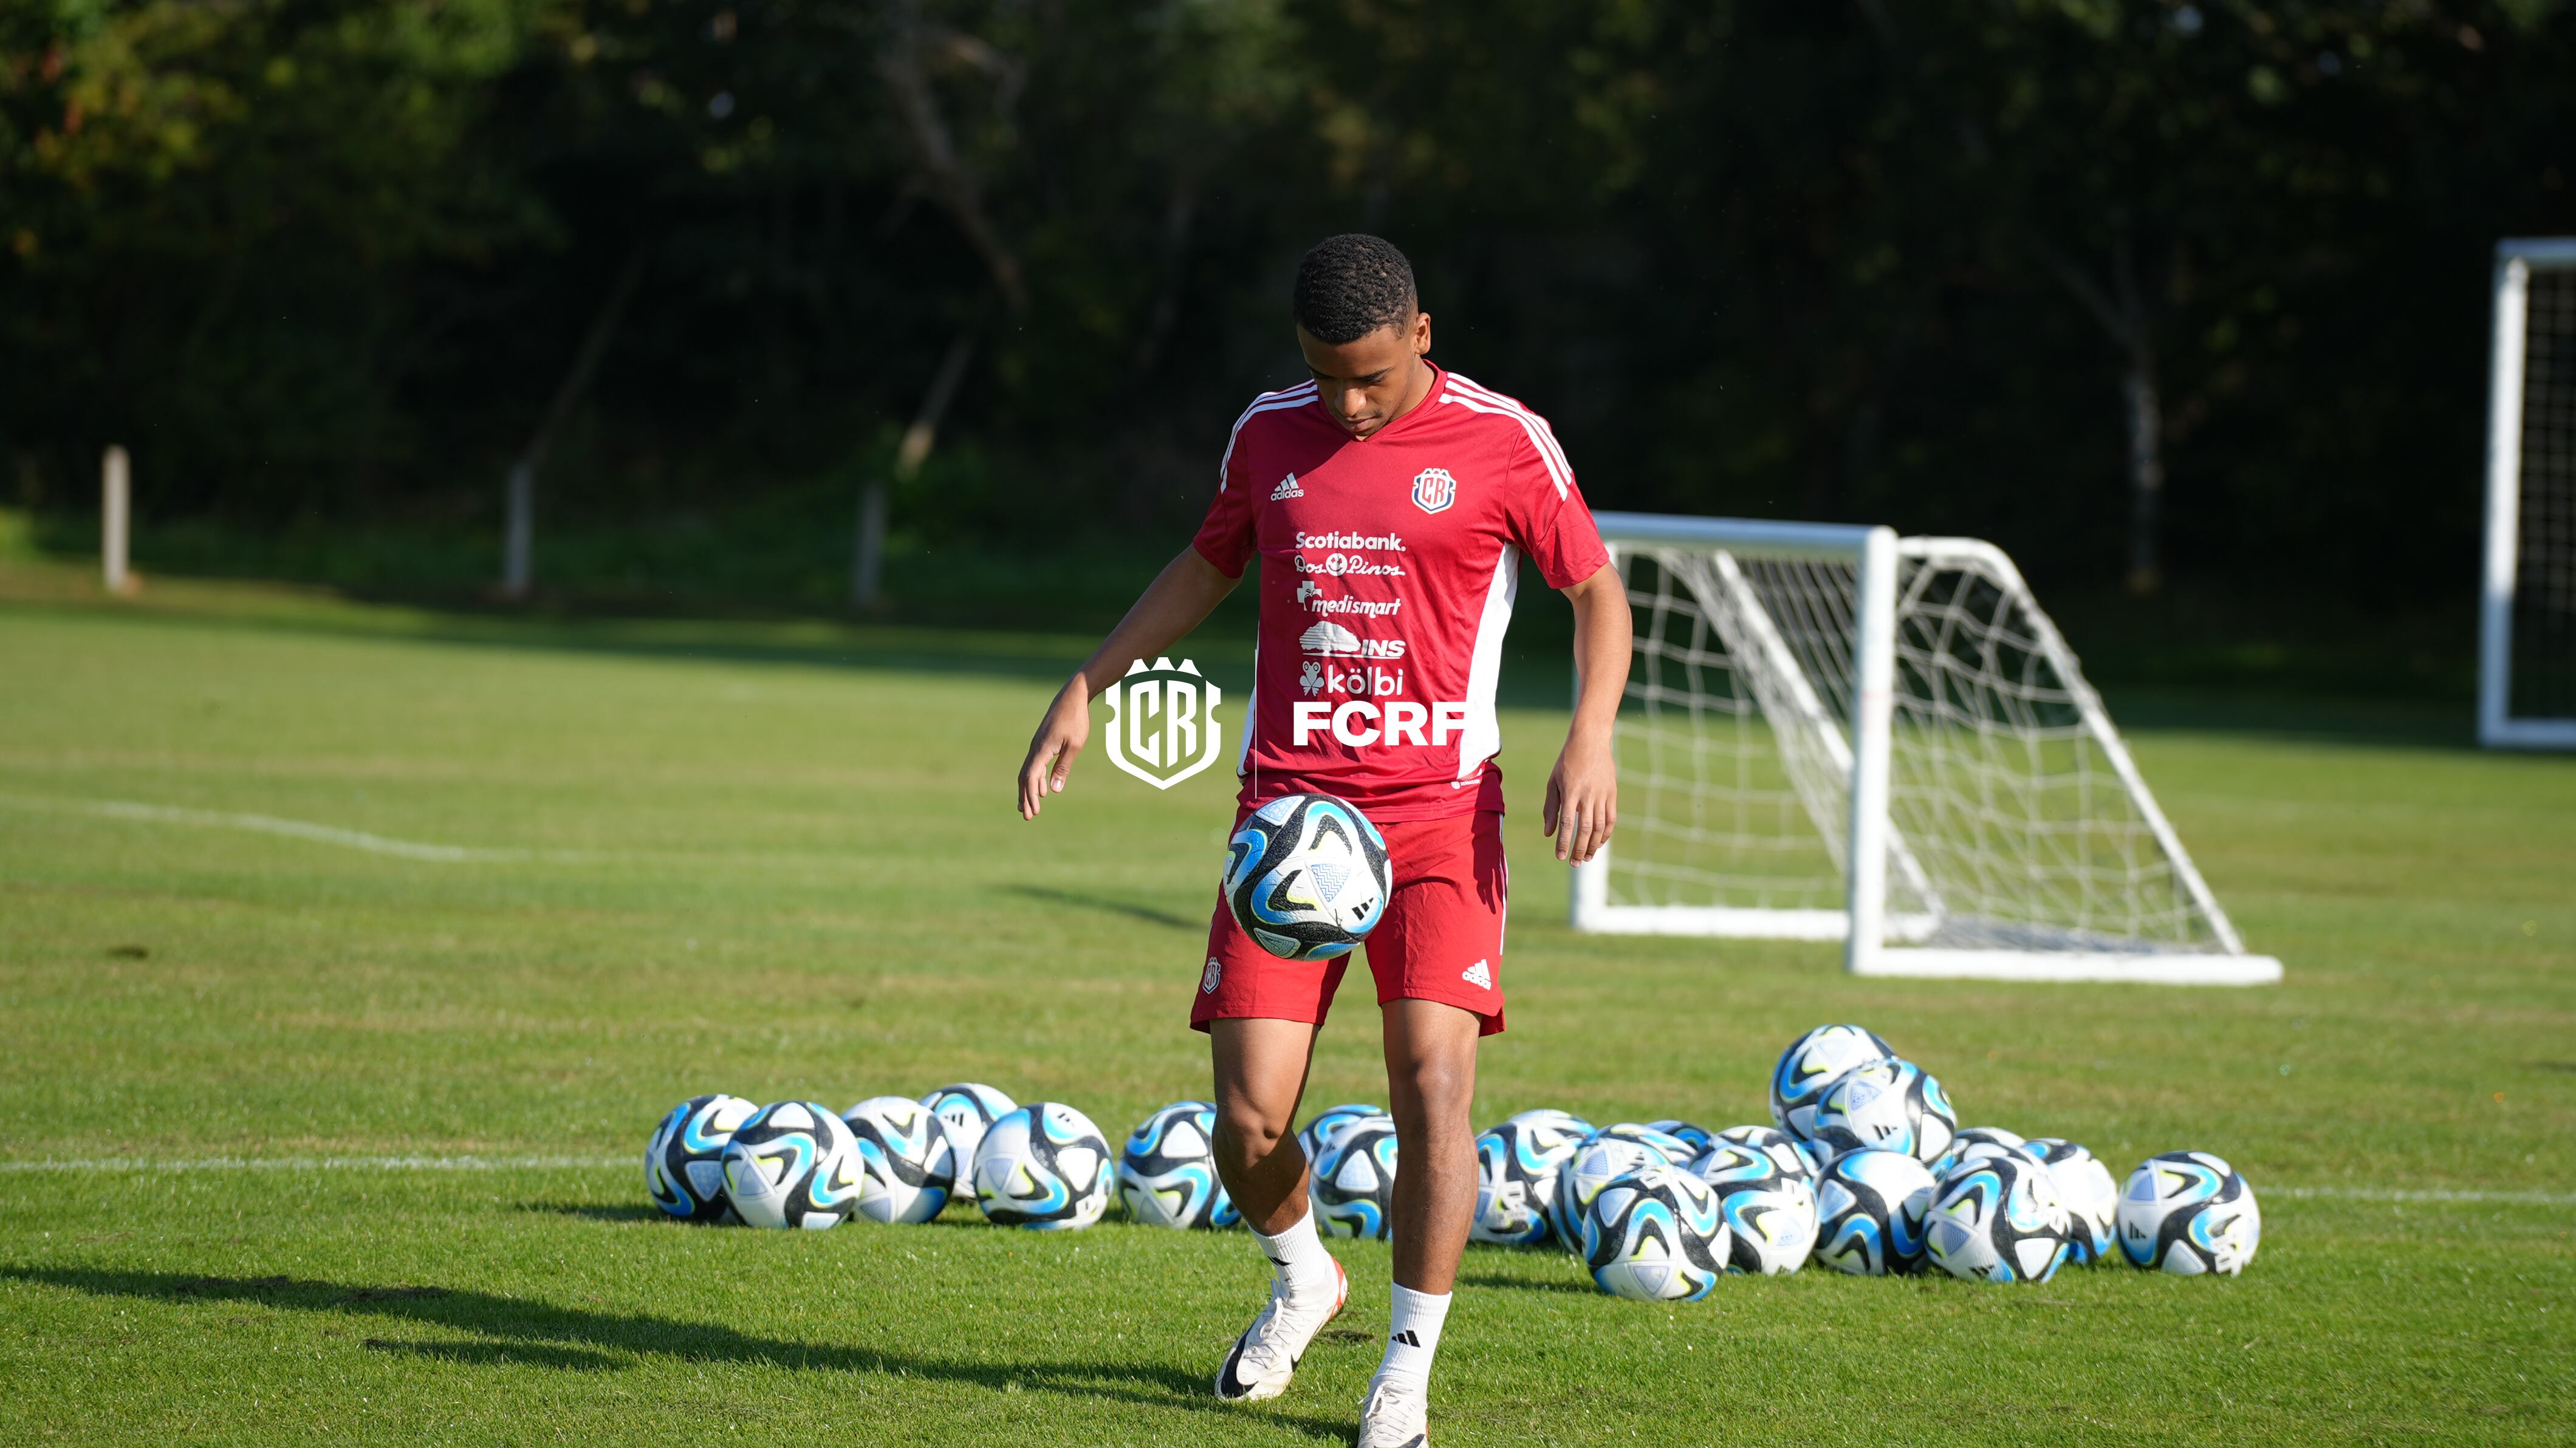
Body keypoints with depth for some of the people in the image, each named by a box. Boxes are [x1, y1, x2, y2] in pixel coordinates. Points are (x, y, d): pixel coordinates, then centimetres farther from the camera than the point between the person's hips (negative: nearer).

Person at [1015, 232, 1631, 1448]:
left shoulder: (1503, 443, -2)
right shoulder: (1270, 435, 8)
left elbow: (1596, 591, 4)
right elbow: (1208, 564, 24)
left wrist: (1591, 738, -11)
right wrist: (1086, 688, 19)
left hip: (1441, 812, -3)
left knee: (1433, 1081, -17)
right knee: (1250, 1120, -5)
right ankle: (1301, 1281, 28)